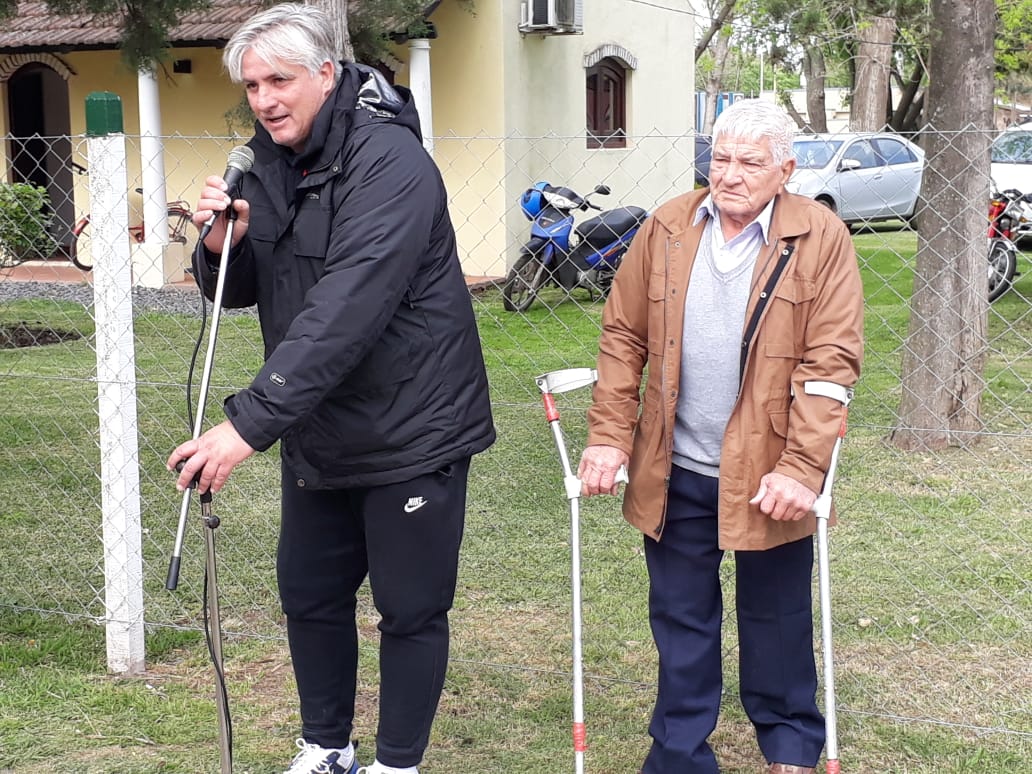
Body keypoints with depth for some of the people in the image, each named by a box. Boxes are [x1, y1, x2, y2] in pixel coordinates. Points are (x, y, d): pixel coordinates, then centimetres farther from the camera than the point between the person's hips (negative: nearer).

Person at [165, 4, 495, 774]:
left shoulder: (389, 162, -22)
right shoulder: (270, 162, 4)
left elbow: (347, 311, -32)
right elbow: (238, 291, 11)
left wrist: (251, 423, -36)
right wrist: (222, 241, -13)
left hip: (409, 430, -7)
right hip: (316, 434, 8)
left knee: (411, 610, 5)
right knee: (310, 594, 16)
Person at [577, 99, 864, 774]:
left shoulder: (821, 239, -9)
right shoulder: (667, 229, 1)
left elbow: (831, 363, -13)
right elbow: (624, 335, 3)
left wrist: (801, 468, -20)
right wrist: (610, 436, -4)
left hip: (769, 473, -2)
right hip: (675, 469, 3)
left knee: (776, 618, 14)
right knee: (681, 618, 14)